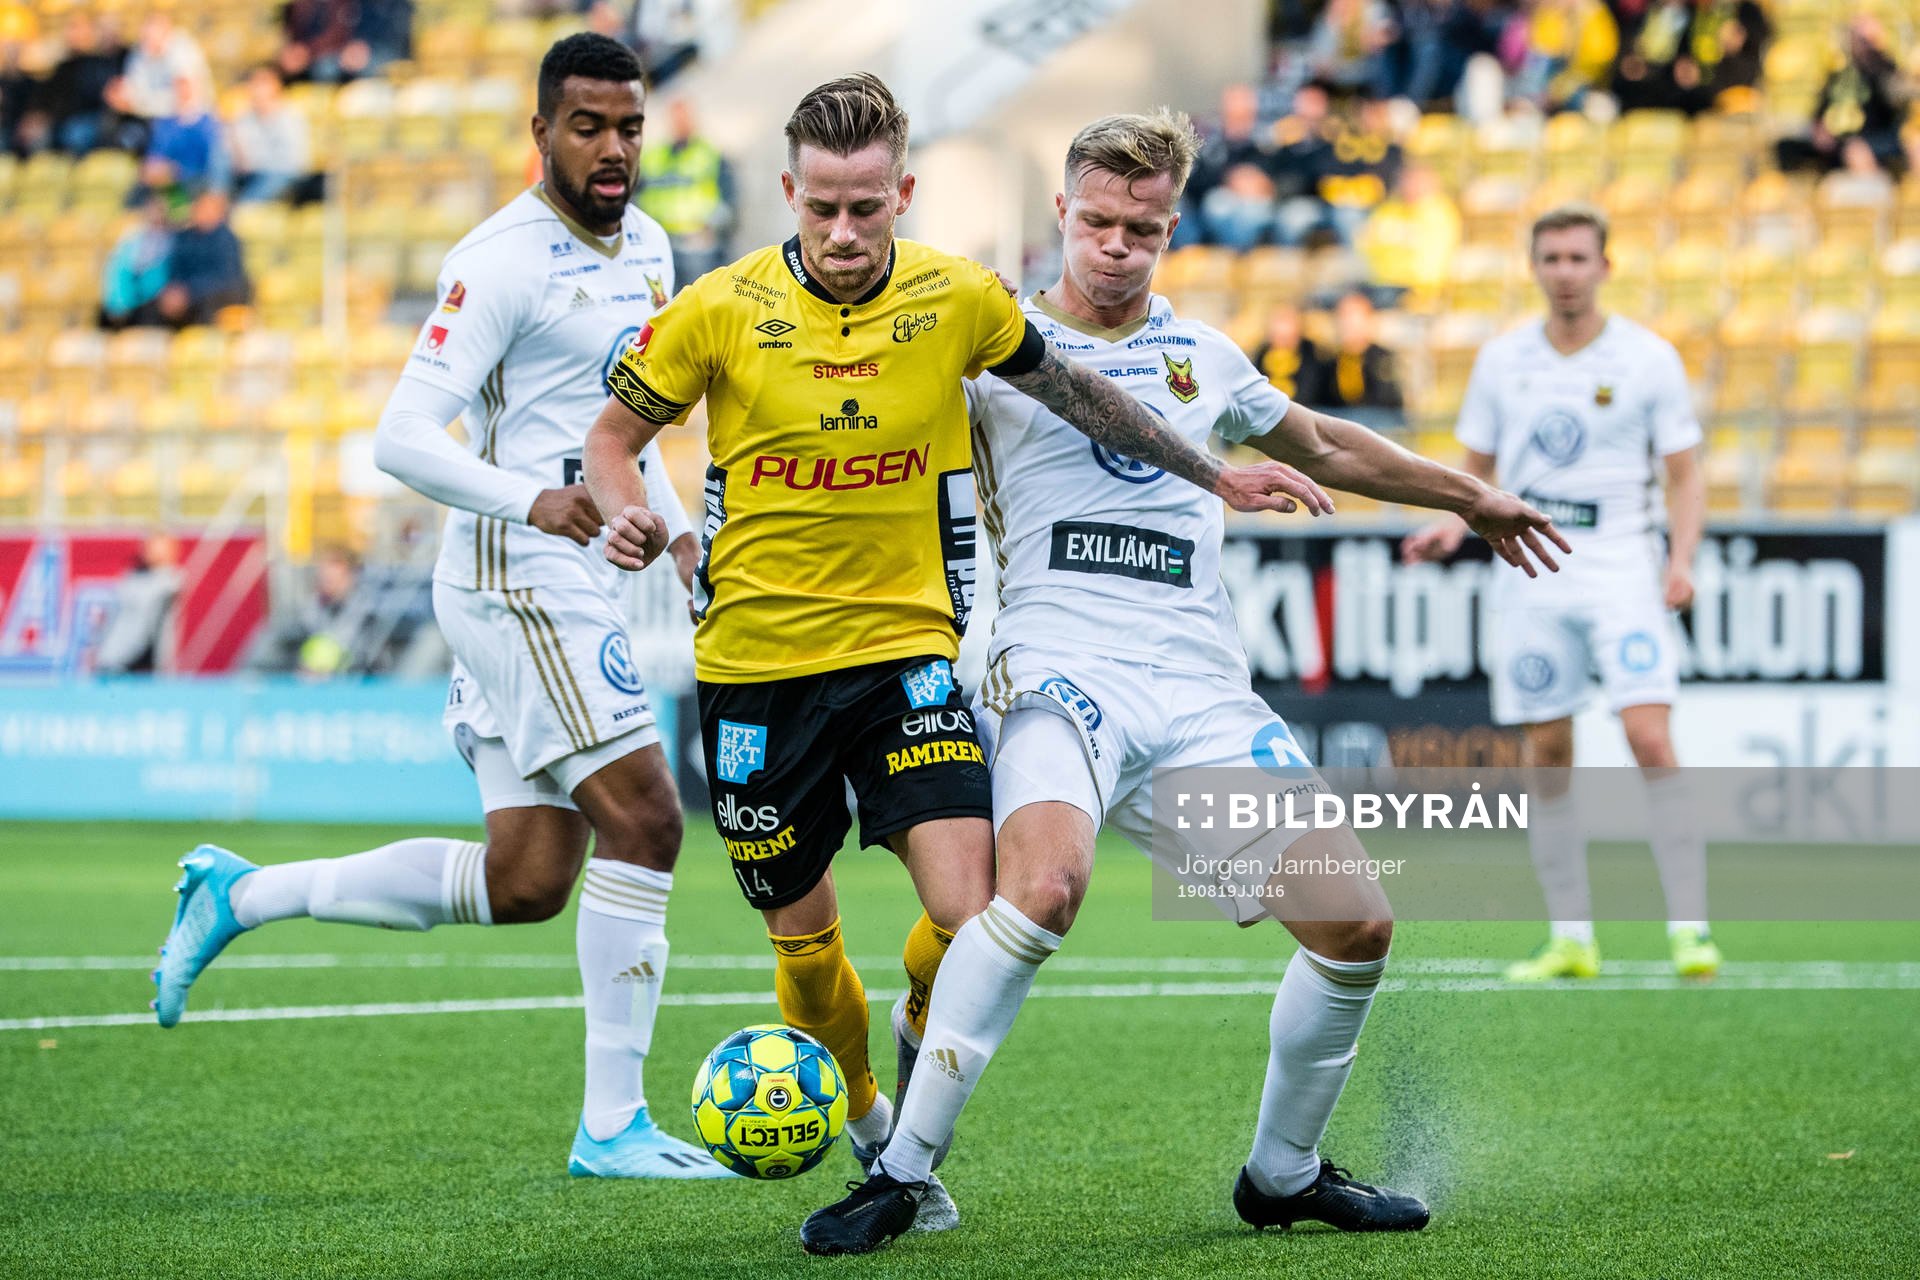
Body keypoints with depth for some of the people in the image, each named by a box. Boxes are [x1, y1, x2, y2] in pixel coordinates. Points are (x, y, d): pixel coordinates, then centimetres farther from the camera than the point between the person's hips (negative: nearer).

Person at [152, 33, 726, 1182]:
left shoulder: (646, 249, 14)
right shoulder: (503, 263, -14)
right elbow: (404, 435, -19)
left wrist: (676, 527, 15)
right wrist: (530, 502, -33)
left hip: (583, 588, 9)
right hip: (519, 580, -9)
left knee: (526, 882, 8)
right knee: (644, 818, -16)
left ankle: (242, 895, 19)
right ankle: (613, 1124, -11)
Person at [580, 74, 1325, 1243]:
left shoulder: (958, 299, -5)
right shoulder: (723, 310, -9)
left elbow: (1074, 392, 14)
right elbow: (615, 434, 5)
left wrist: (1215, 475, 19)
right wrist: (626, 517, -17)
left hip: (907, 647, 0)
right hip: (756, 663, 0)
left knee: (969, 912, -16)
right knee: (805, 941, 8)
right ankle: (867, 1129, 36)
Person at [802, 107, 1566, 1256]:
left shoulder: (1204, 358, 21)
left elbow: (1324, 446, 38)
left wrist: (1470, 497, 47)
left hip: (1201, 687, 5)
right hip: (1059, 672, -5)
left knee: (1357, 923, -7)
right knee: (1045, 884, -34)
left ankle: (1284, 1173, 16)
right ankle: (901, 1169, -25)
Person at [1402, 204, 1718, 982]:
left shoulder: (1649, 358, -1)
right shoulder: (1501, 361, 7)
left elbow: (1685, 475, 2)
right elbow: (1476, 471, 15)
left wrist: (1681, 559, -14)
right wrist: (1450, 528, -5)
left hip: (1622, 562, -3)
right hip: (1531, 573, 3)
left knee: (1651, 742, -15)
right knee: (1548, 755, 2)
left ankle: (1690, 929, -13)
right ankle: (1572, 940, 9)